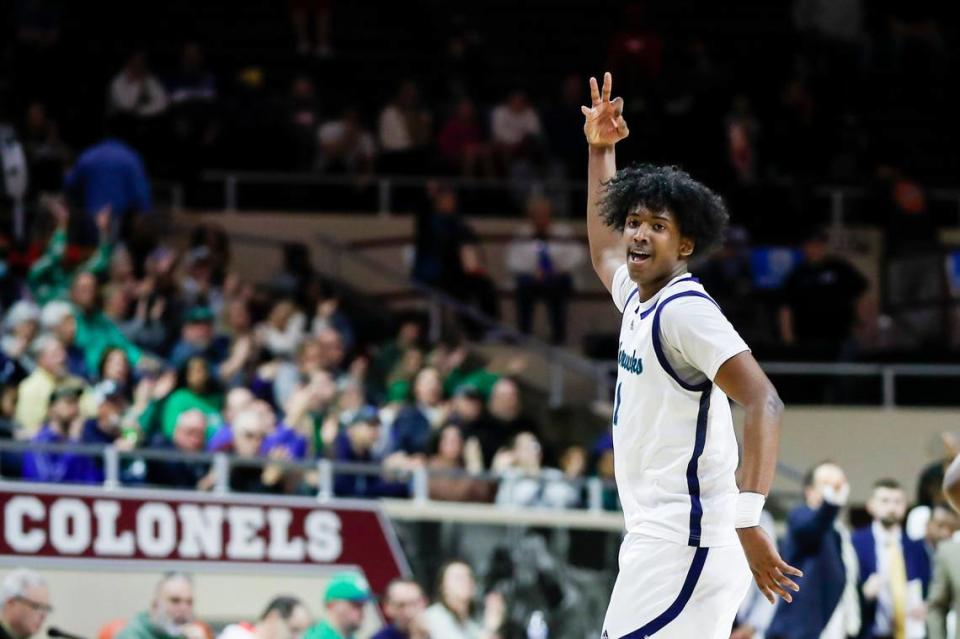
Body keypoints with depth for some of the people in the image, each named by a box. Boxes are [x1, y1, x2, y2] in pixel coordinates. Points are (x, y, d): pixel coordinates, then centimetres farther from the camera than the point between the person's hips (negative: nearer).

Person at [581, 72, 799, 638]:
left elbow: (764, 403, -24)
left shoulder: (684, 310, -13)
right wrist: (600, 150, 36)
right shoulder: (638, 299, 15)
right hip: (659, 535, 10)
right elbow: (604, 251, 40)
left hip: (683, 546, -10)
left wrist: (747, 518, -33)